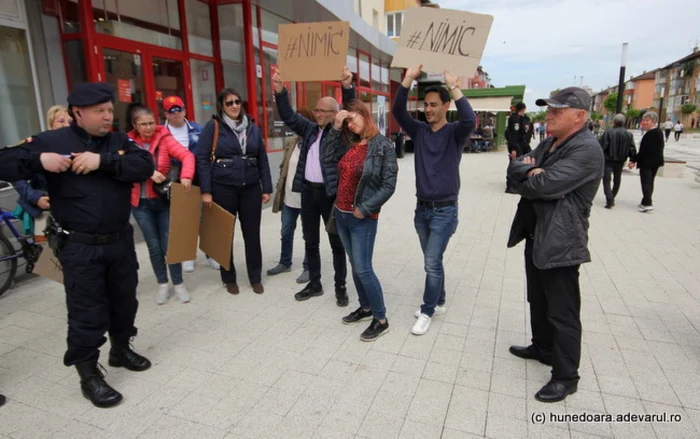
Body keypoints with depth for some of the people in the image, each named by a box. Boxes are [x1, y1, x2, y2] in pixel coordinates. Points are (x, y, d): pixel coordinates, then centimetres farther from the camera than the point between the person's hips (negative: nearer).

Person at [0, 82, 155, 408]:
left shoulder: (119, 141, 5)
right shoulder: (50, 140, -3)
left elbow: (145, 165, -12)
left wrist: (103, 161, -23)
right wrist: (39, 159, -23)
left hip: (121, 240, 4)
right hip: (79, 247, -4)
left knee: (124, 301, 18)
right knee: (87, 312, 3)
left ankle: (121, 350, 41)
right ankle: (88, 376, 20)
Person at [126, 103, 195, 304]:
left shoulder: (164, 137, -4)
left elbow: (187, 155, -15)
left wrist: (186, 176, -31)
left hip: (164, 199, -1)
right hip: (140, 203, 1)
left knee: (169, 243, 3)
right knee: (154, 245, 9)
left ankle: (178, 283, 18)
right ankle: (162, 284, 25)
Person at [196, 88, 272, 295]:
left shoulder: (253, 128, 8)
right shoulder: (212, 127, -3)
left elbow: (263, 160, 9)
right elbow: (202, 159, -7)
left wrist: (267, 188, 4)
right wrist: (206, 190, -13)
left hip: (251, 188, 3)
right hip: (223, 188, -2)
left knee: (252, 234, 8)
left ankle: (256, 278, 23)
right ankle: (229, 278, 27)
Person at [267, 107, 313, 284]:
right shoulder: (290, 142, 6)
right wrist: (280, 187, 12)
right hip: (288, 197, 6)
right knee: (286, 233, 18)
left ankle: (308, 268, 24)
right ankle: (285, 263, 36)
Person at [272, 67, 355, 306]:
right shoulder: (310, 129, 12)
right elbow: (289, 116, 10)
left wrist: (347, 87, -30)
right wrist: (280, 90, -3)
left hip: (331, 193, -5)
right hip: (308, 191, 6)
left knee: (337, 243, 6)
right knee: (311, 241, 13)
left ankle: (341, 287, 19)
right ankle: (315, 284, 28)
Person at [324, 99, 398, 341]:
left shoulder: (383, 146, -12)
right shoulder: (349, 142, 6)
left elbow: (389, 185, -14)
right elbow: (327, 156, 1)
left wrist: (364, 209, -15)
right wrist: (335, 129, -4)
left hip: (362, 218, -6)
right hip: (340, 213, 7)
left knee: (363, 268, -5)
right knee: (355, 265, 16)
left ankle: (381, 319, 10)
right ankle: (365, 307, 32)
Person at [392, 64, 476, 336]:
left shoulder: (454, 133, -6)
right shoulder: (419, 131, 4)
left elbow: (470, 120, -28)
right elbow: (398, 112, -9)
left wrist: (453, 86, -27)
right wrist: (408, 80, -19)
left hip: (445, 211, -5)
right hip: (422, 209, 5)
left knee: (432, 263, -5)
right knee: (432, 261, 16)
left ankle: (427, 312, 11)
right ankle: (439, 302, 33)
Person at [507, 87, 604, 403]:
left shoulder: (587, 149, -18)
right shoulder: (549, 143, 13)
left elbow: (547, 185, -28)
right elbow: (514, 167, 6)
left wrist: (525, 179, -8)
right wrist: (532, 170, -15)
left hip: (560, 241, -9)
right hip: (536, 235, 10)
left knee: (562, 311, 0)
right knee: (538, 300, 22)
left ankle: (566, 376, 14)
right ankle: (542, 348, 41)